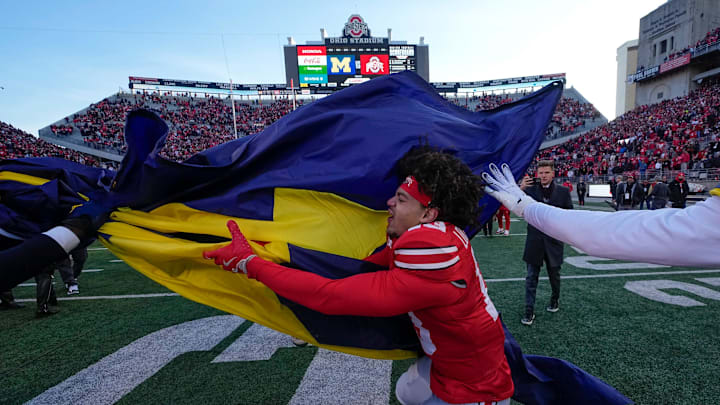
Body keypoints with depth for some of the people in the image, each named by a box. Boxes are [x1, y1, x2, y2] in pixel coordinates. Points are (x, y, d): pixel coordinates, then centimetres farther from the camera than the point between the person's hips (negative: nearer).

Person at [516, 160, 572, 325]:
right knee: (531, 278, 2)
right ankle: (529, 311, 10)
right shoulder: (530, 189, -1)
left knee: (554, 275, 18)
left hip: (553, 240, 1)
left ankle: (555, 300, 44)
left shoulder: (563, 191, 0)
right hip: (534, 241, -1)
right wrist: (520, 189, -22)